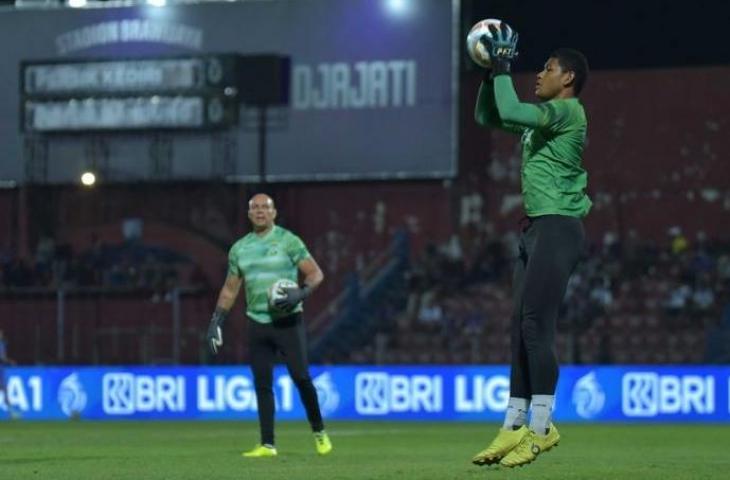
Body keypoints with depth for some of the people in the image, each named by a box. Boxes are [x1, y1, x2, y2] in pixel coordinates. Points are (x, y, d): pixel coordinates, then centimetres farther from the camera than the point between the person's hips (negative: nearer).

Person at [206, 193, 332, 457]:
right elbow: (230, 289, 18)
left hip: (287, 320, -4)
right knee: (262, 384, 2)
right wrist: (216, 321, 11)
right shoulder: (239, 248, 11)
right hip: (257, 323, 4)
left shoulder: (288, 241, -3)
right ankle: (267, 445, 5)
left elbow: (316, 273, -4)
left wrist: (301, 293, -23)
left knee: (301, 377, -9)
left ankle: (319, 432, 9)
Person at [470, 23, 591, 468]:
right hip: (535, 228, 10)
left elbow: (511, 111, -22)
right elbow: (489, 116, 30)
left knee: (536, 324, -15)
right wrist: (492, 70, 18)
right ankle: (515, 426, 8)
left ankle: (542, 426, -16)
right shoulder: (542, 115, 20)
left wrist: (504, 66, -11)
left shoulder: (568, 110, -8)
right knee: (523, 328, 7)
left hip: (558, 226, -10)